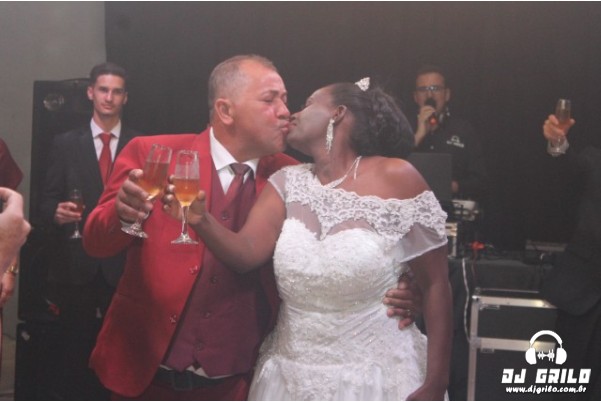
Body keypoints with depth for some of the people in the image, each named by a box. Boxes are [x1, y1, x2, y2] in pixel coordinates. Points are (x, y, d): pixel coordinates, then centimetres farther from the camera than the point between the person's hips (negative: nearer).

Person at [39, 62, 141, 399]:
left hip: (125, 265, 0)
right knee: (77, 351, 6)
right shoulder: (65, 144, 8)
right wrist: (57, 211, -15)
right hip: (78, 266, 1)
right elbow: (48, 200, 6)